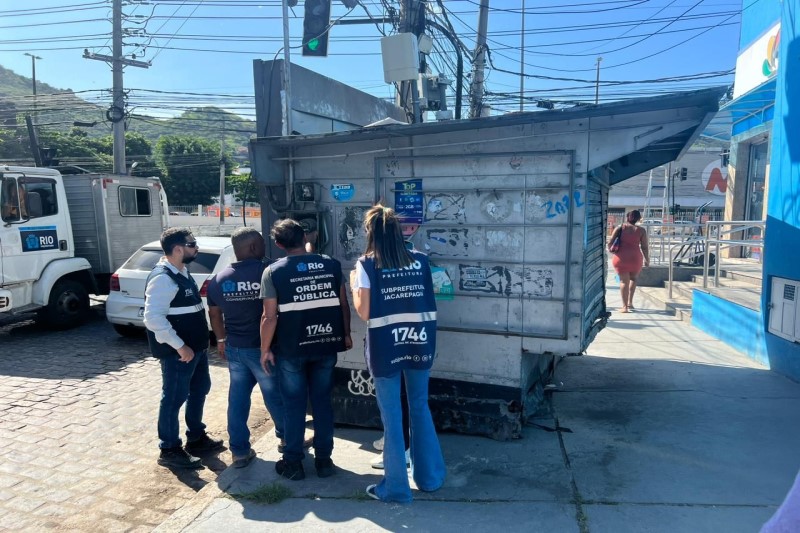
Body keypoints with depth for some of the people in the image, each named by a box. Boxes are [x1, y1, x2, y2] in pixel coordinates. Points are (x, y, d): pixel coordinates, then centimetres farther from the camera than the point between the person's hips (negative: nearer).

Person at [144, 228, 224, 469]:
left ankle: (196, 438, 36)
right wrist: (180, 346, -24)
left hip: (196, 347, 10)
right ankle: (169, 450, 17)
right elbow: (153, 318, -28)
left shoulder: (182, 273, 10)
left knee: (200, 389, 20)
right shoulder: (163, 278, -20)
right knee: (174, 398, 3)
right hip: (178, 352, -10)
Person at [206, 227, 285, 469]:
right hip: (263, 348, -4)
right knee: (275, 395, 13)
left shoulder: (219, 279, 2)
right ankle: (286, 437, 32)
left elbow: (214, 313, 12)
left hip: (234, 348, 5)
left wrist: (222, 340, 26)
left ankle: (240, 451, 18)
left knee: (238, 399, 12)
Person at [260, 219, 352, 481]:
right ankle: (324, 459, 22)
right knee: (323, 402, 14)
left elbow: (269, 317, -10)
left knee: (294, 405, 11)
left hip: (291, 349, -2)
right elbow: (343, 304, 4)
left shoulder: (273, 271, -8)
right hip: (326, 346, 3)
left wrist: (265, 349, 1)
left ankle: (293, 463, 21)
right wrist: (346, 334, 17)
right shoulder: (332, 265, -1)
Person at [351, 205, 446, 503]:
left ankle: (396, 487, 20)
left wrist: (353, 283, 7)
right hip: (419, 343, 4)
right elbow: (426, 299, 9)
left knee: (392, 416, 8)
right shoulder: (420, 260, 3)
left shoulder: (366, 264, -7)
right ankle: (430, 476, 31)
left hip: (385, 347, -3)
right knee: (420, 407, 19)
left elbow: (364, 312, -8)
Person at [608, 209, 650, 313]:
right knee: (633, 278, 24)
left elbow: (610, 242, -2)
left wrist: (610, 249, 17)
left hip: (620, 258, 0)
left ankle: (625, 306, -1)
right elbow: (645, 247, 2)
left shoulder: (620, 228, 2)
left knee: (624, 281, 5)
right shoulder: (641, 230, 3)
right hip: (635, 258, 1)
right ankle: (630, 302, 19)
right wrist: (647, 260, 13)